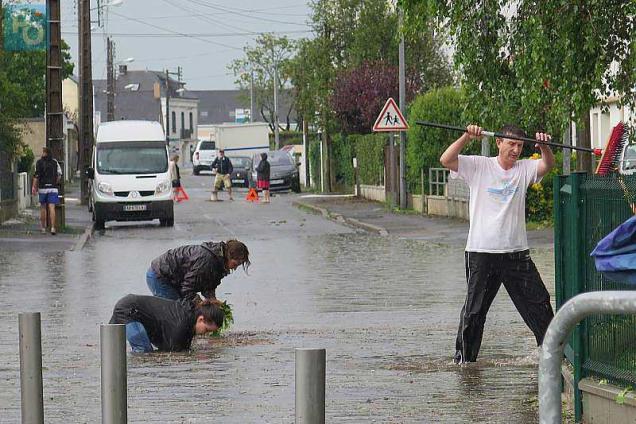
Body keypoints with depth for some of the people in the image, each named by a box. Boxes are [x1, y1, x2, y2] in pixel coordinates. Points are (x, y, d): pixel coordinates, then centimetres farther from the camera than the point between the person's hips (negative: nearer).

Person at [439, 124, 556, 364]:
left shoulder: (524, 169, 8)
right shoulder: (479, 166, 0)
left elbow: (548, 165, -7)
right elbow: (446, 160, -11)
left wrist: (543, 146, -27)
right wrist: (467, 137, -22)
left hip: (516, 252, 3)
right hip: (481, 252, -3)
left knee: (538, 302, 6)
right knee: (474, 308, 2)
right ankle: (463, 356, 11)